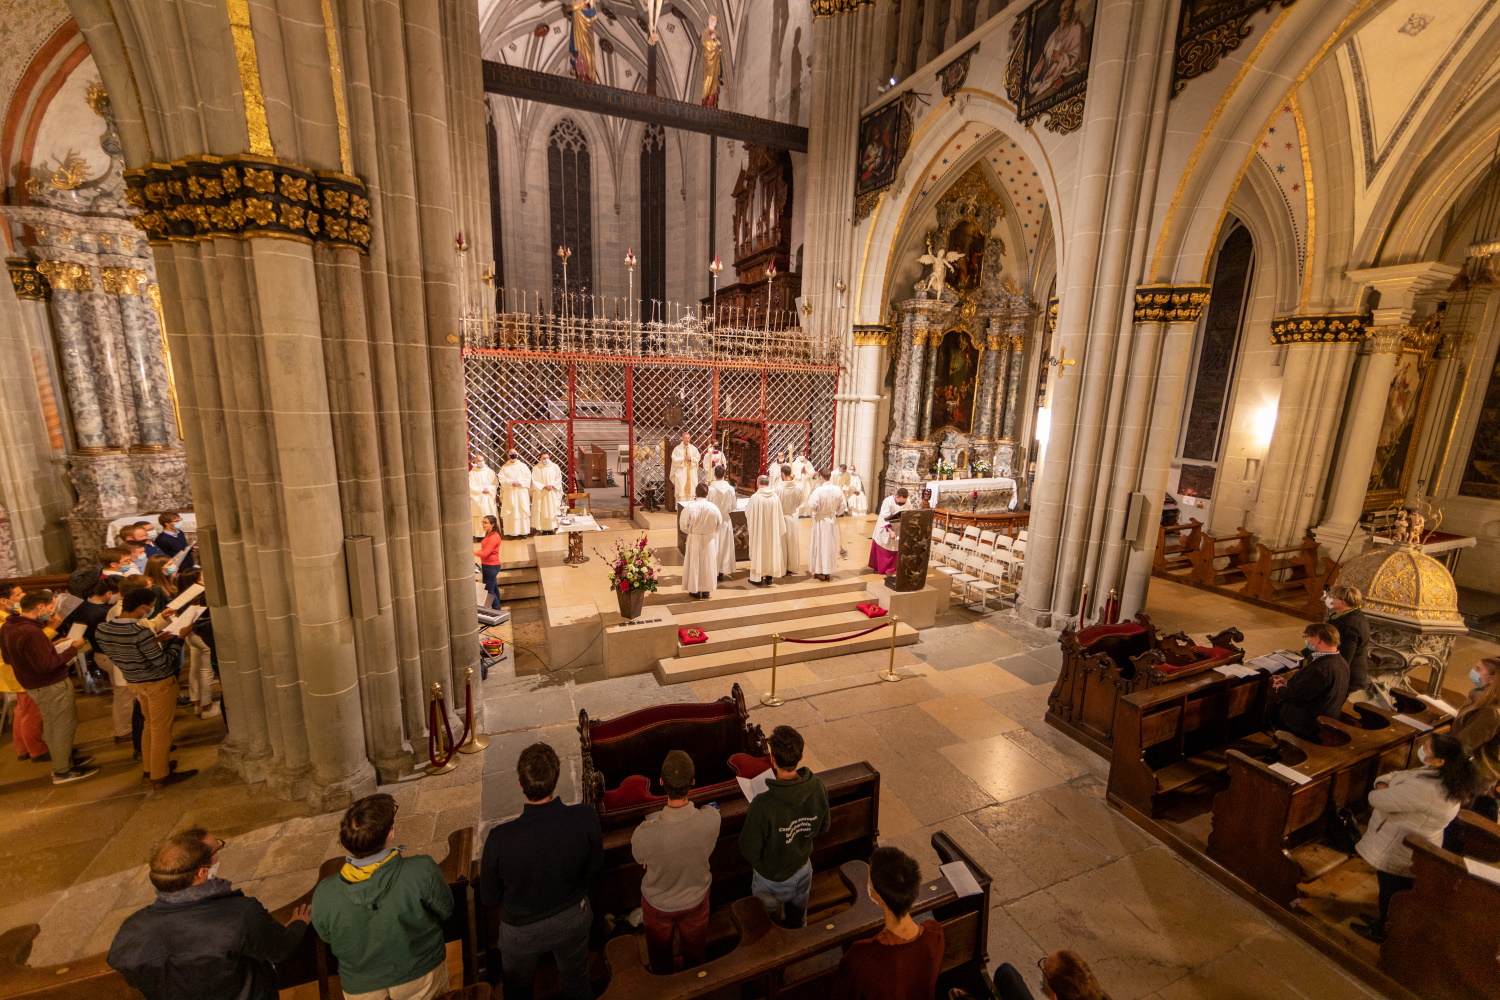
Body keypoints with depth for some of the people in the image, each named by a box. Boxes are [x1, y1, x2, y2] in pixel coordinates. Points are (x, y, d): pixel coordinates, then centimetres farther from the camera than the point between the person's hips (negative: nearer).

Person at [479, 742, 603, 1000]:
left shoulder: (500, 839, -37)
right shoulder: (586, 817, -34)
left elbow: (490, 898, -17)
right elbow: (594, 865, -12)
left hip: (523, 929, -1)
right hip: (573, 919, 1)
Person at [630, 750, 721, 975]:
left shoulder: (645, 833, -41)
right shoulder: (712, 819, -36)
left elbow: (640, 860, -16)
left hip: (658, 905, -1)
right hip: (696, 899, 1)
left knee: (660, 955, 33)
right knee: (695, 952, 33)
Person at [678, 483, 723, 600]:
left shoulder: (689, 507, -17)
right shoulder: (713, 508, -13)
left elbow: (683, 525, -9)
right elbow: (719, 524, -1)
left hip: (694, 539, -1)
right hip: (709, 540, 1)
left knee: (694, 564, 12)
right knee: (708, 564, 14)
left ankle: (695, 590, 20)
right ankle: (706, 590, 22)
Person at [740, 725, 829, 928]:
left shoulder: (763, 805, -41)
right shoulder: (818, 787, -26)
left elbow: (749, 851, -26)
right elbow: (823, 828, -8)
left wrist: (750, 819, -10)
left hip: (771, 879, -4)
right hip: (803, 870, 4)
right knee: (798, 921, 34)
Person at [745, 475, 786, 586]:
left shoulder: (755, 497, -16)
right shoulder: (775, 496, -5)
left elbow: (748, 513, -5)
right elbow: (779, 515, 2)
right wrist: (779, 529, 15)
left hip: (758, 530, -4)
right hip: (772, 530, 4)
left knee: (758, 551, 7)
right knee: (771, 550, 14)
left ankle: (758, 577, 11)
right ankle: (769, 576, 20)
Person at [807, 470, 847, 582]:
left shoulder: (818, 490, -22)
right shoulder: (838, 490, -8)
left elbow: (811, 506, -21)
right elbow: (842, 507, 2)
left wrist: (810, 497, -2)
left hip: (820, 521, -4)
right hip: (832, 520, 4)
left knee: (820, 545, 8)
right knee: (831, 545, 14)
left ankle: (821, 572, 15)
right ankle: (829, 571, 23)